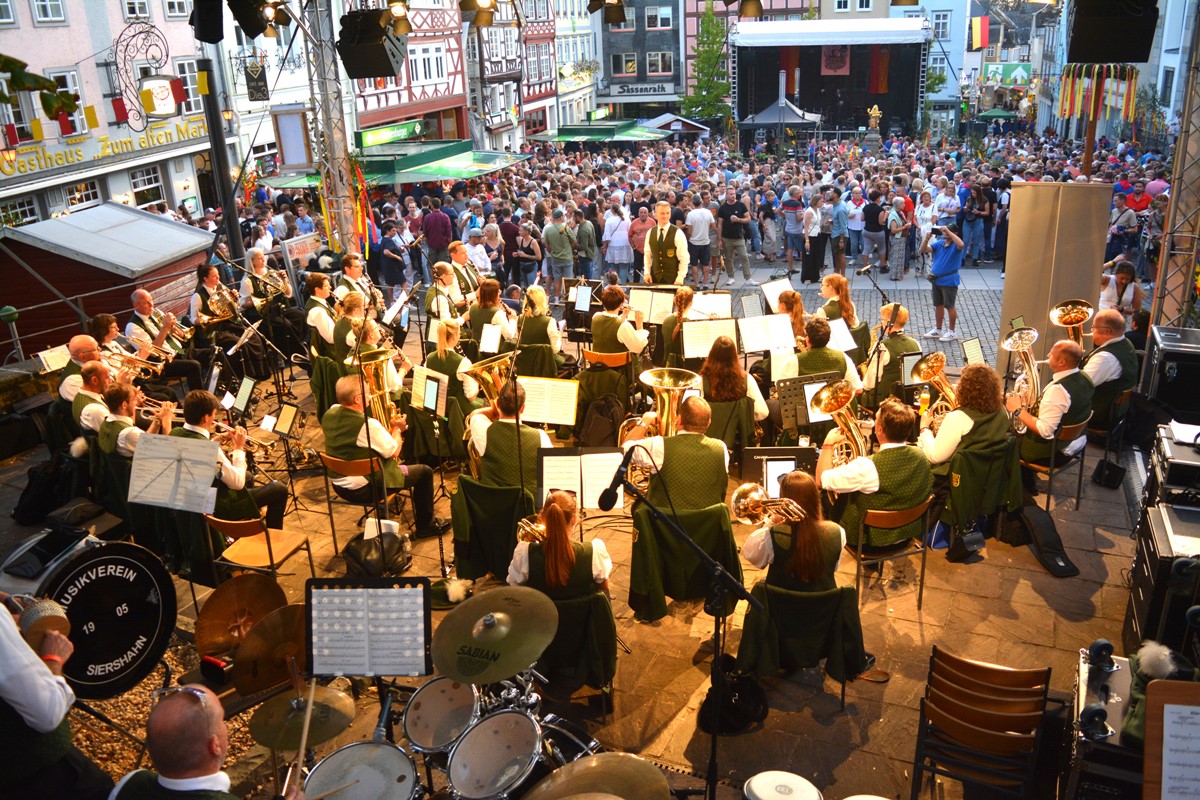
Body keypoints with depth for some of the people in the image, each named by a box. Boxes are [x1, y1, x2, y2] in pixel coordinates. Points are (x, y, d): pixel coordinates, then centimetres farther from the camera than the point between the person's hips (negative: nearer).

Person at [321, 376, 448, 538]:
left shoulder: (329, 414, -6)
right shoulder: (368, 424, -29)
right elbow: (394, 452, -17)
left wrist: (389, 428, 8)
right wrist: (397, 429, 1)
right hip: (364, 489, -8)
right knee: (424, 471, 6)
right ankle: (425, 525, 19)